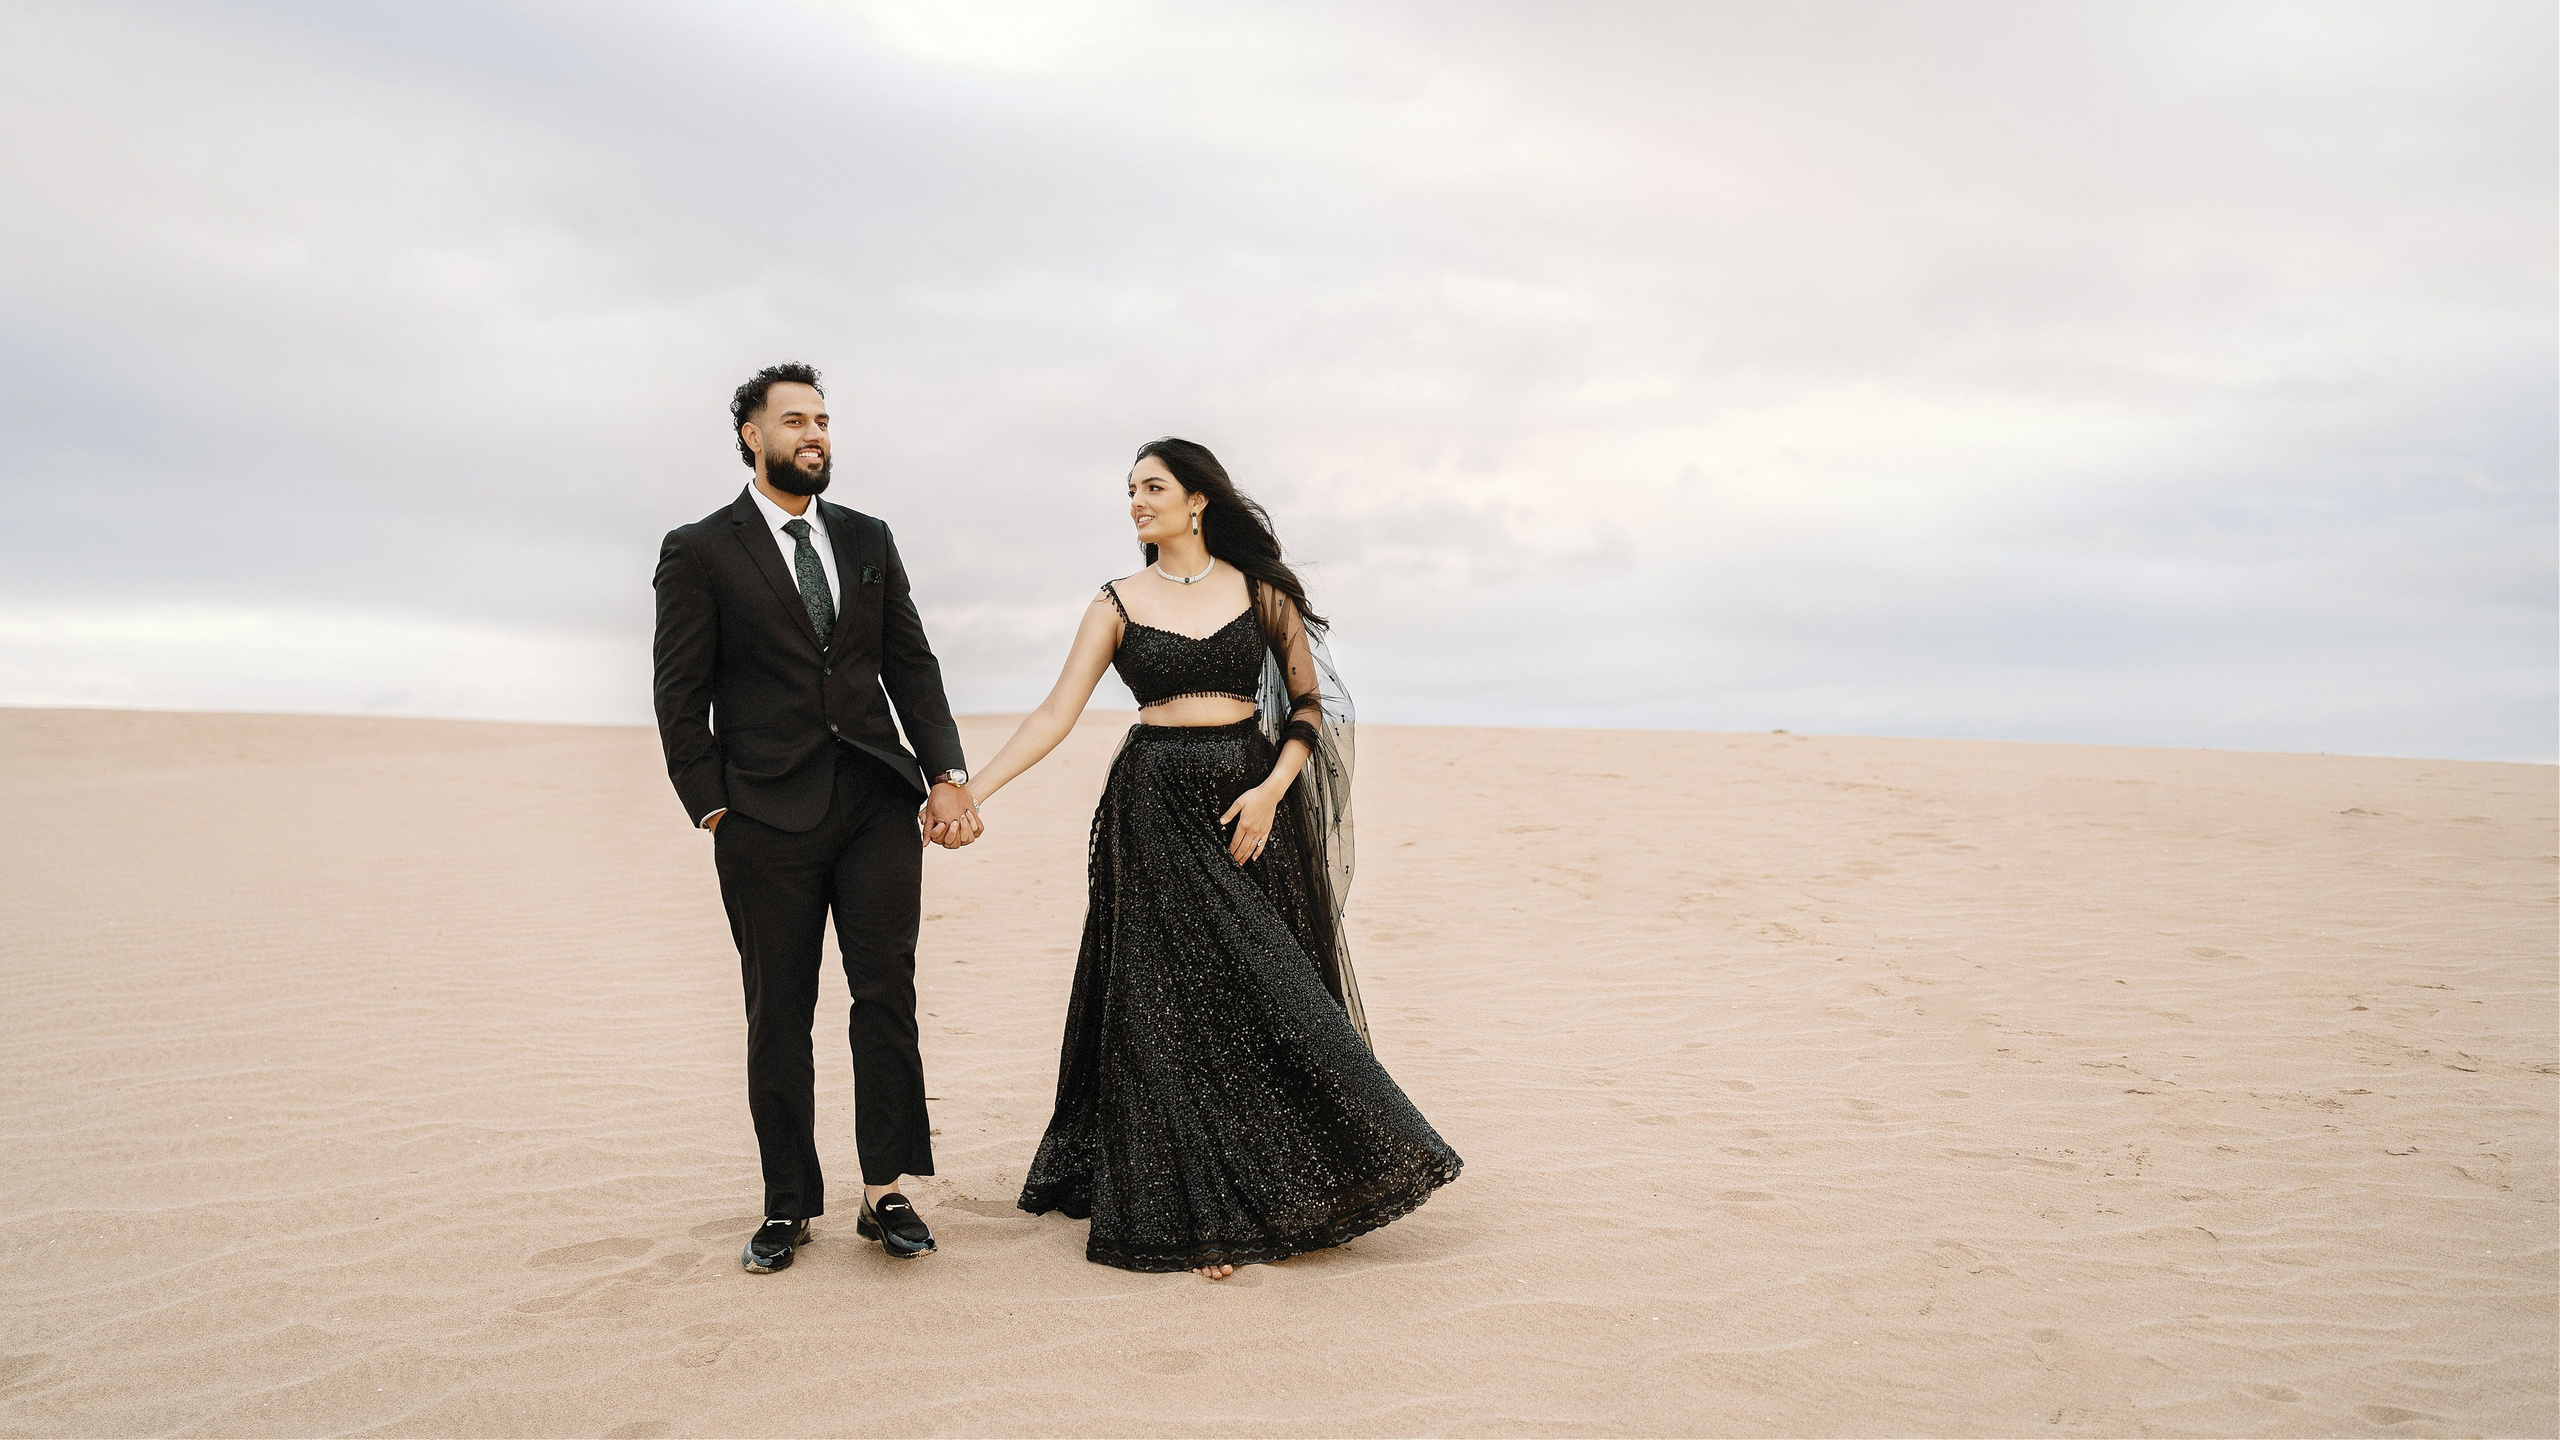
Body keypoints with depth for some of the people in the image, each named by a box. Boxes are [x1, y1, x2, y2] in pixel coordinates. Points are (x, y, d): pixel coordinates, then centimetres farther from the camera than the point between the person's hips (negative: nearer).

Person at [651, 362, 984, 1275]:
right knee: (779, 1015, 5)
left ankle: (884, 1192, 7)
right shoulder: (698, 551, 2)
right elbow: (680, 696, 0)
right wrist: (713, 811, -6)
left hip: (876, 801, 3)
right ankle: (788, 1206, 16)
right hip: (767, 816, -3)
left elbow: (911, 663, 10)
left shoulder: (867, 540, 14)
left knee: (887, 995, -1)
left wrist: (947, 774, -3)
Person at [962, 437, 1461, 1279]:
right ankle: (1193, 1216, 10)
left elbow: (1309, 702, 4)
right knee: (1177, 1006, 0)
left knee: (1272, 999, 3)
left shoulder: (1259, 589, 4)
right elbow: (1056, 715, -1)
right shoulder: (1119, 604, 3)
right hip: (1158, 814, 0)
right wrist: (968, 791, -9)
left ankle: (1284, 1196, 19)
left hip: (1251, 805, 1)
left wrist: (1271, 791, -10)